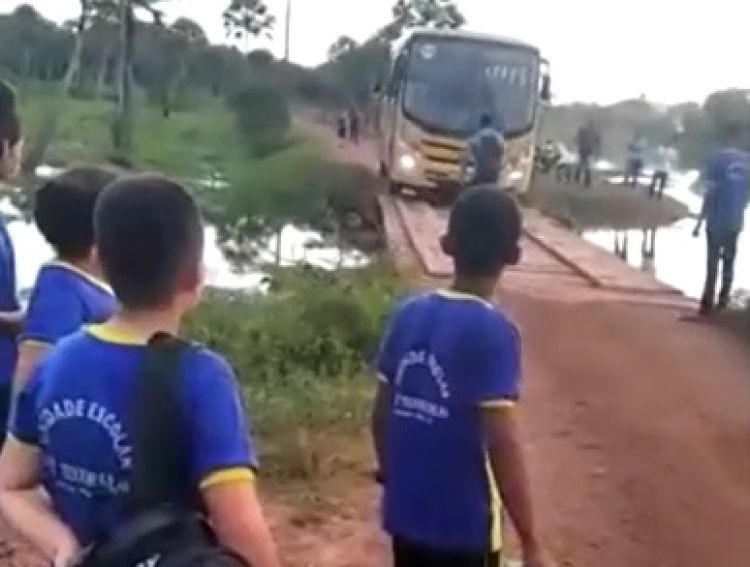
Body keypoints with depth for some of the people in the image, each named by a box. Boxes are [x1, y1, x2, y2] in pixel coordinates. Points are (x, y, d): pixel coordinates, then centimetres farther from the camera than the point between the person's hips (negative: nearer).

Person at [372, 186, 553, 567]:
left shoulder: (409, 315, 0)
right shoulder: (492, 331, -18)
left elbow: (382, 414, 7)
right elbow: (502, 444, -20)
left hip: (406, 514, 6)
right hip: (464, 523, -6)